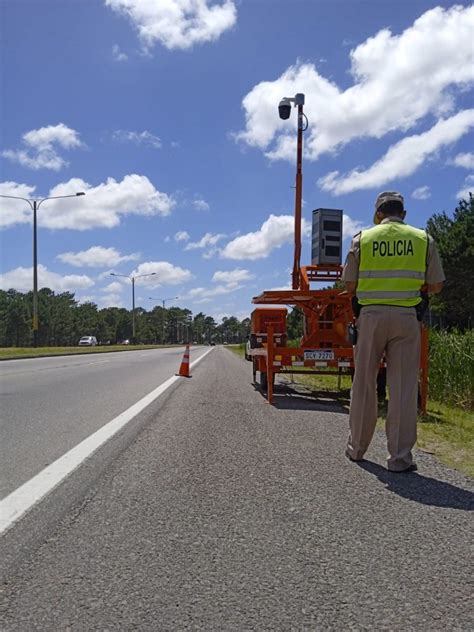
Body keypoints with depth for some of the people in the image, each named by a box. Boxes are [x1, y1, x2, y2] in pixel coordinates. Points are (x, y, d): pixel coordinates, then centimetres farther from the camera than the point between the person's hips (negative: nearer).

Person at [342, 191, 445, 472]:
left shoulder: (362, 239, 4)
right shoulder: (424, 239, 5)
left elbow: (350, 285, 3)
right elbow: (436, 286, 6)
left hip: (371, 315, 0)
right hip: (407, 317, 0)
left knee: (364, 384, 10)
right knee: (404, 387, 2)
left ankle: (357, 447, 21)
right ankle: (400, 456, 4)